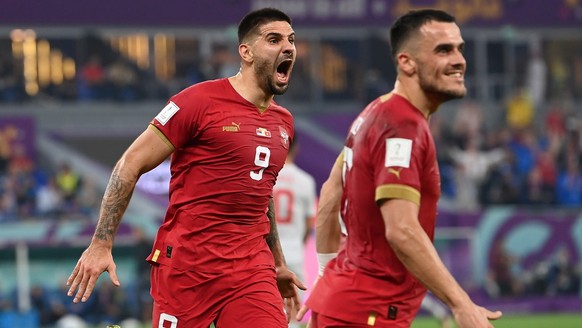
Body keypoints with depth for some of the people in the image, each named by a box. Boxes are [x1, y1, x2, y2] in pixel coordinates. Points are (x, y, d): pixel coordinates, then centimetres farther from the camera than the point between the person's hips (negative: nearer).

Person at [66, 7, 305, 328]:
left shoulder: (283, 122, 13)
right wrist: (101, 244, -11)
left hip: (252, 270, 6)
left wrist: (278, 263, 31)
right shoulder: (200, 101, -7)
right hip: (187, 263, -5)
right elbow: (130, 165, -6)